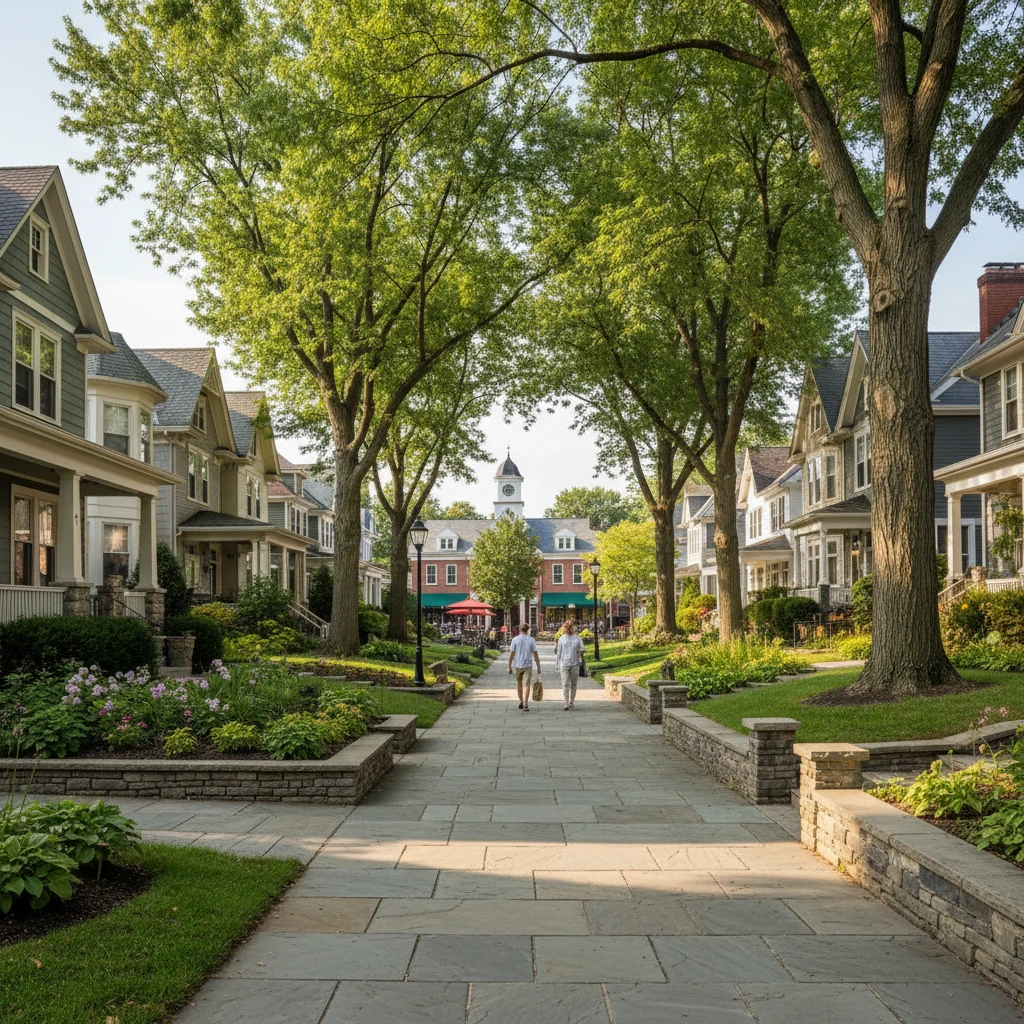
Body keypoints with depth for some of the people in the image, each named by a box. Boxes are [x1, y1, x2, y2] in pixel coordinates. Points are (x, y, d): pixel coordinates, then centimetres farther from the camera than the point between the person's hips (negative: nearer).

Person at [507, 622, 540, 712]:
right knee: (526, 685, -3)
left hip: (517, 665, 1)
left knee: (519, 684, 18)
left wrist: (509, 667, 0)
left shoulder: (515, 639, -4)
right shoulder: (531, 640, -4)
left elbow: (511, 654, -6)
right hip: (527, 665, -1)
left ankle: (521, 702, 29)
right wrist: (538, 667, 2)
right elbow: (535, 655, -4)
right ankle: (525, 704, -15)